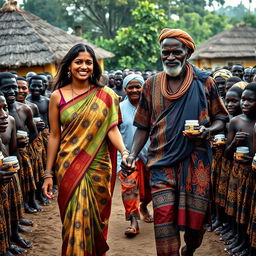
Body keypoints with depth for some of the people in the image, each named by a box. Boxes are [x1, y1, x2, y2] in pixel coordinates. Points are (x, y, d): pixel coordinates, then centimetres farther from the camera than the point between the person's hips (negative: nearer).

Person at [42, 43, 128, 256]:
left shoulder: (105, 95, 0)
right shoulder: (58, 96, 1)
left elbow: (112, 129, -4)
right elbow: (54, 136, 3)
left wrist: (124, 152, -23)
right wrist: (48, 174, 2)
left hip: (98, 166, 1)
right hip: (69, 167, 0)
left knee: (97, 218, 10)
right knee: (75, 219, 0)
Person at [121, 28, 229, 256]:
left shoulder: (204, 82, 2)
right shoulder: (152, 85, 7)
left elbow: (221, 118, 7)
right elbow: (143, 127, 10)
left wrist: (208, 131, -15)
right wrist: (132, 155, -3)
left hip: (196, 160, 0)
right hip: (162, 160, 1)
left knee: (195, 215, 6)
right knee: (163, 214, -12)